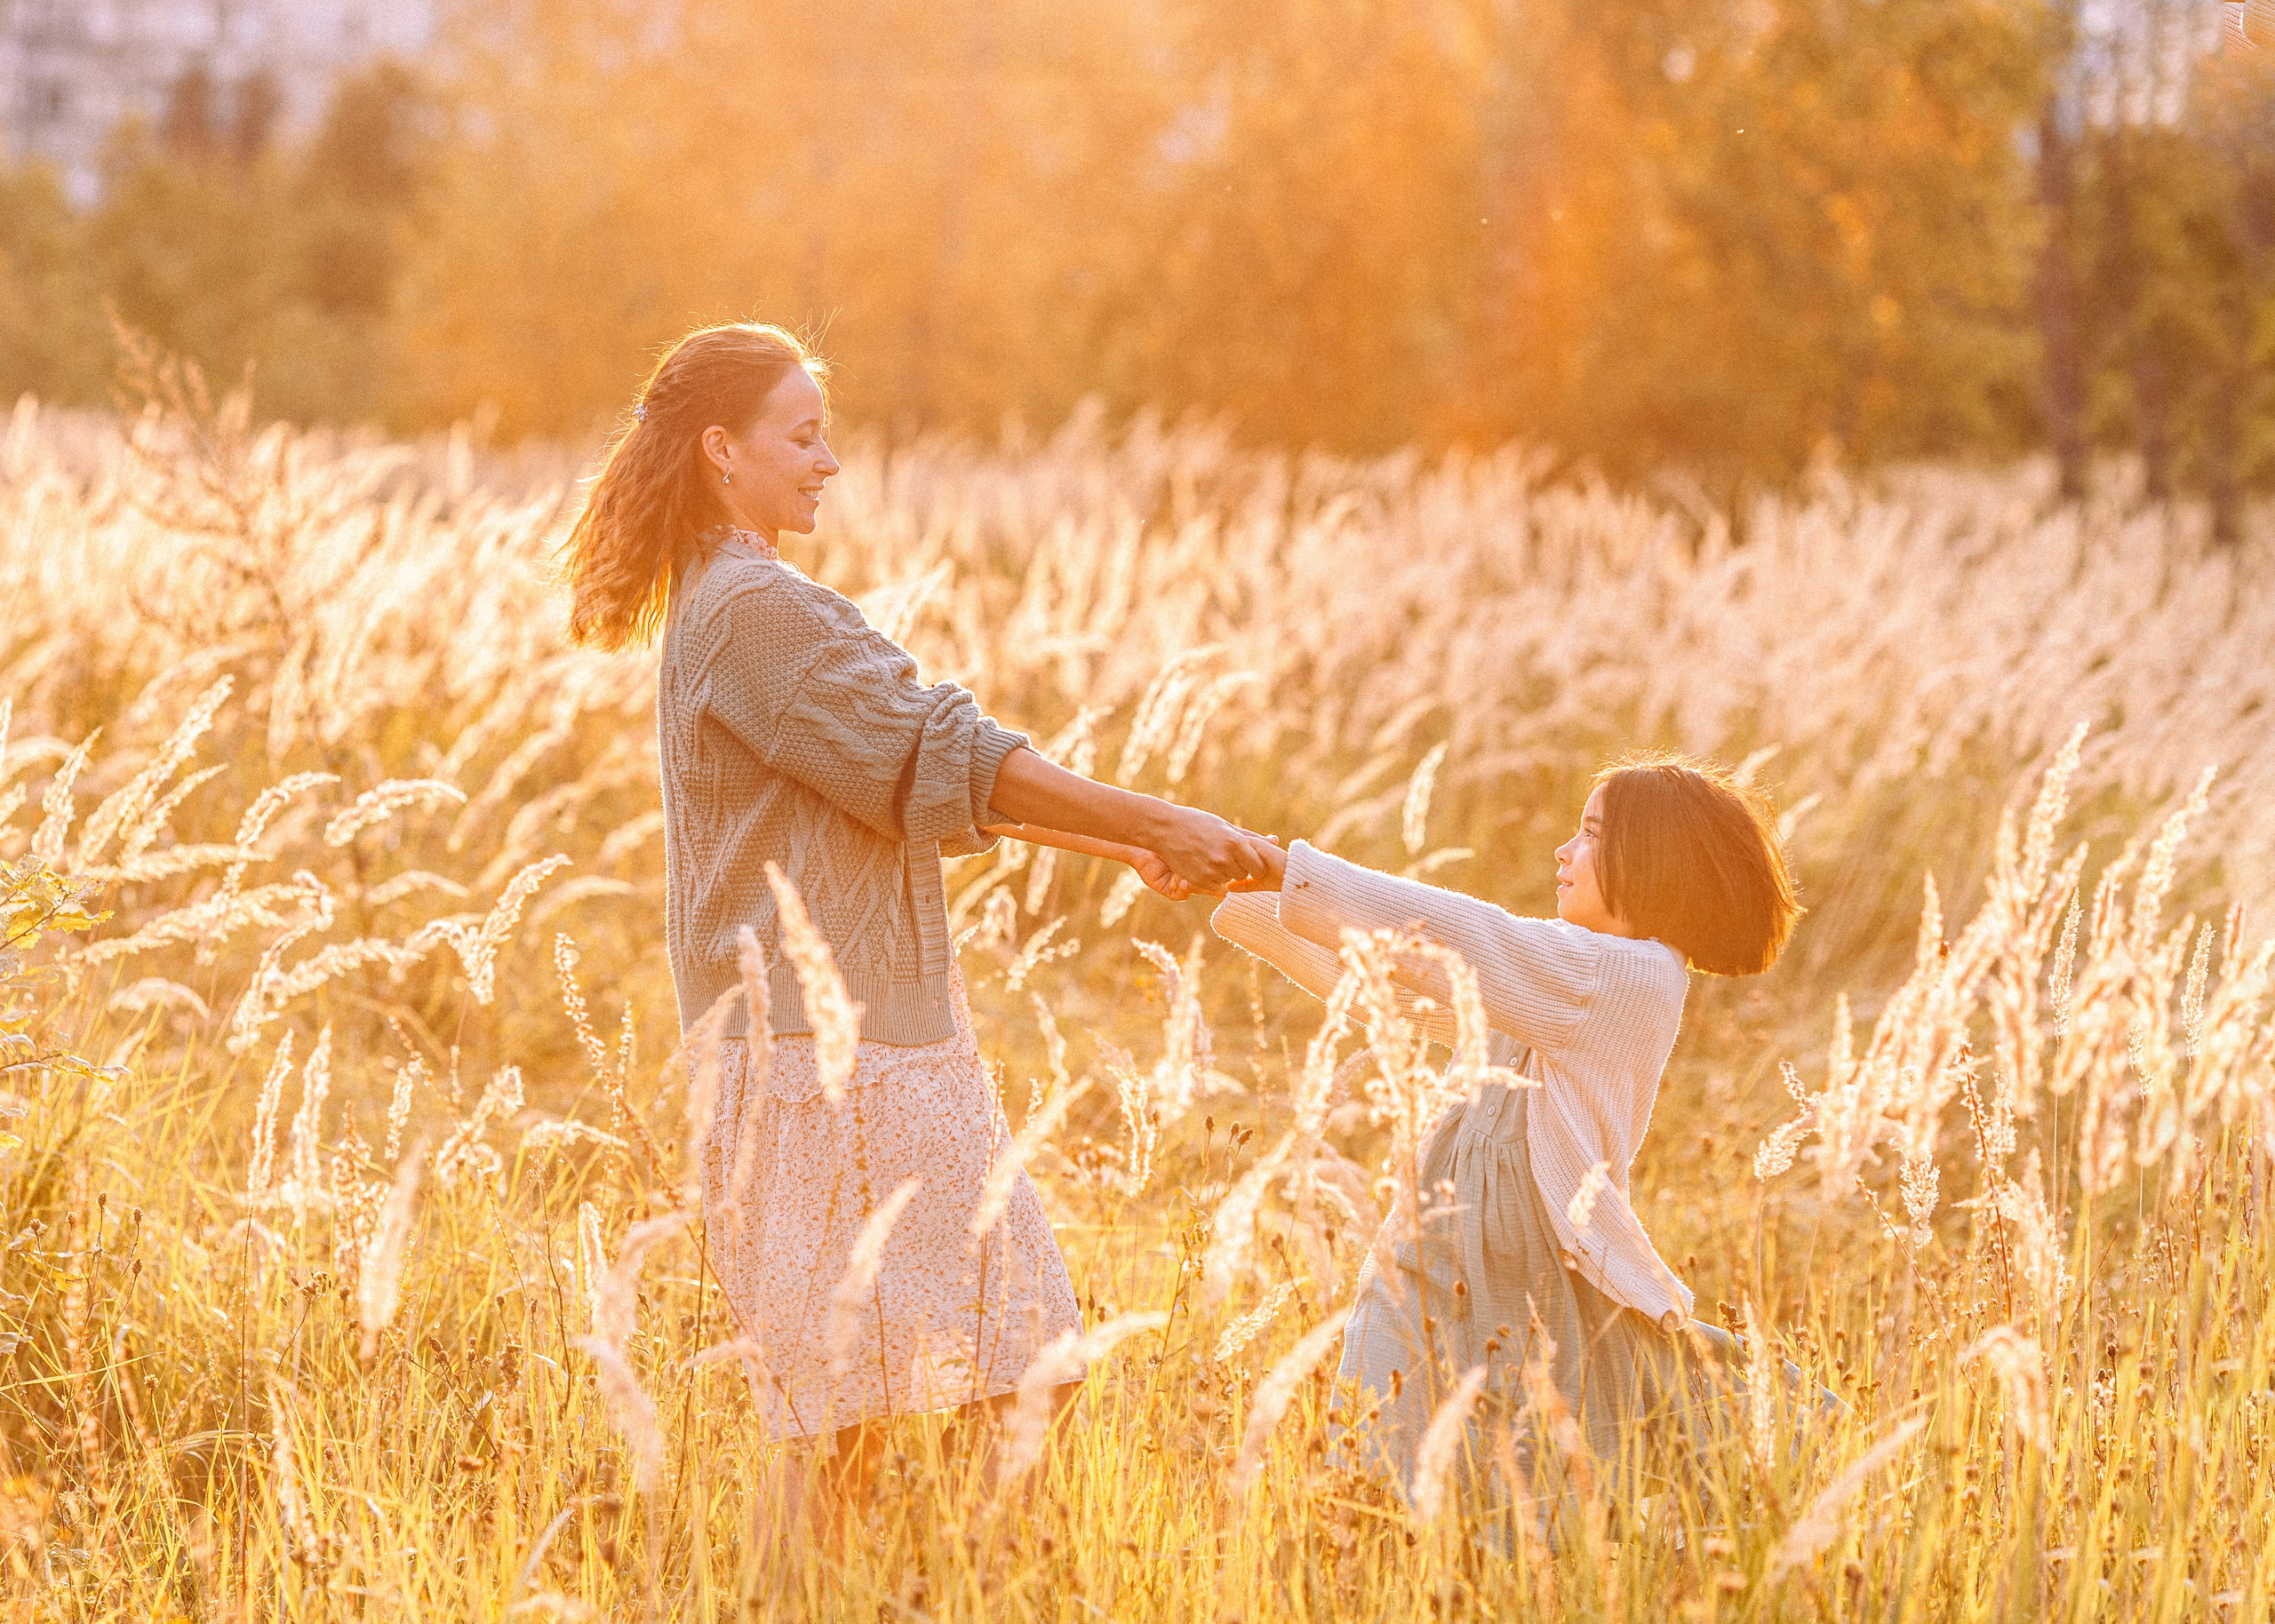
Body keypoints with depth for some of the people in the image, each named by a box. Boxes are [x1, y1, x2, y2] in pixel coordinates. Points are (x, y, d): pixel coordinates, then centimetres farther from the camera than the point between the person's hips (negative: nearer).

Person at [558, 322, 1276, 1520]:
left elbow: (917, 779, 21)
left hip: (879, 1031, 10)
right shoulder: (755, 610, -14)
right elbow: (945, 763, -19)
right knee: (846, 1392, -6)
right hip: (823, 1047, -10)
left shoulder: (727, 604, 19)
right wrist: (1155, 824, -15)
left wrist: (1122, 848, 17)